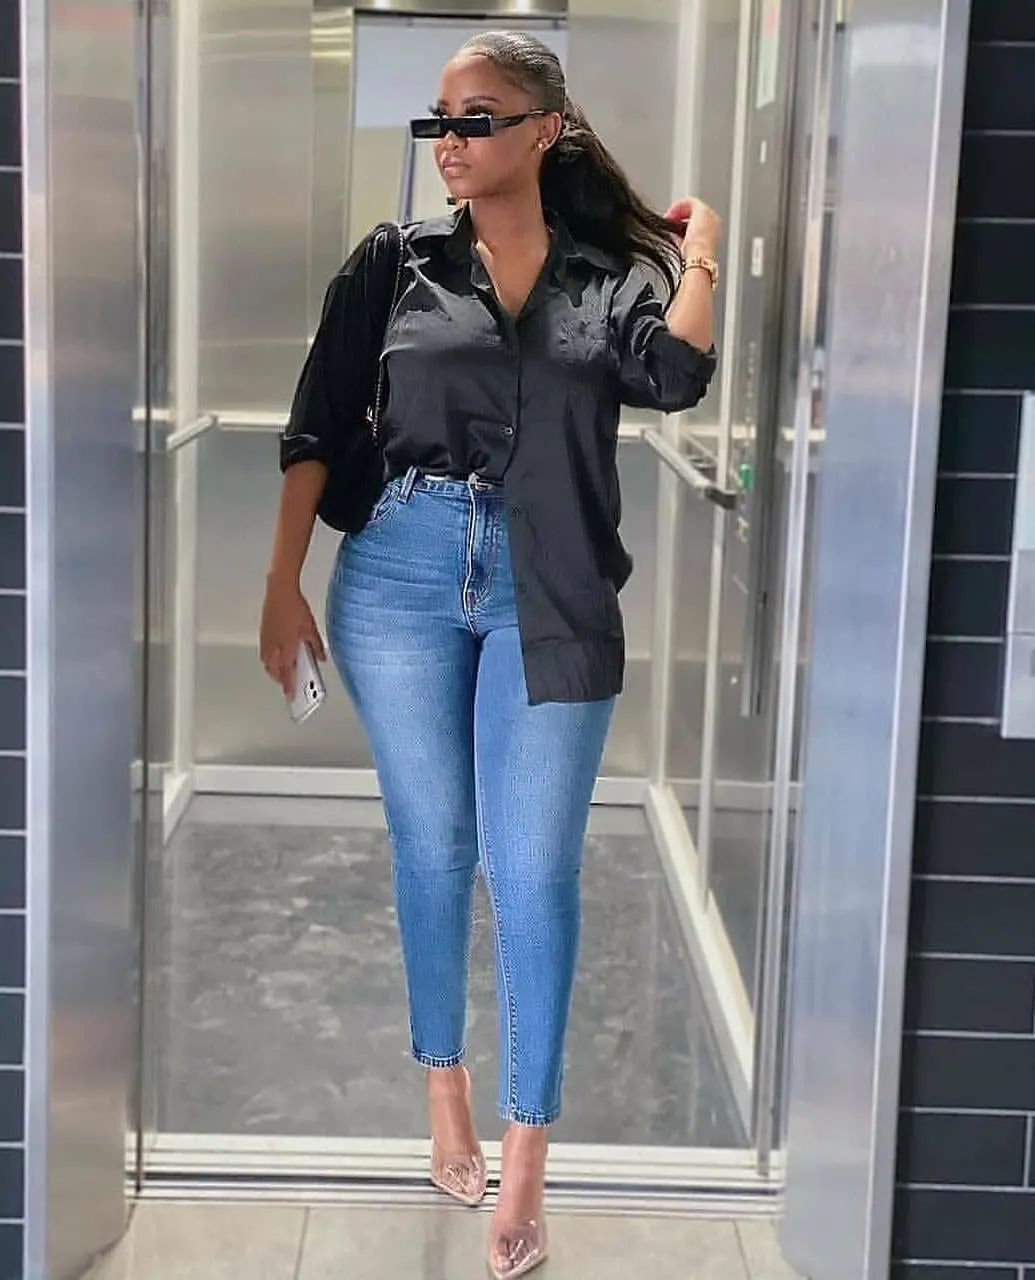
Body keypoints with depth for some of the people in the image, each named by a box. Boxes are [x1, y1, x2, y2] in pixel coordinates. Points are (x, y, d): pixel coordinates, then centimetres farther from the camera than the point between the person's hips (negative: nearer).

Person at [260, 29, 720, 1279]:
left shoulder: (613, 270, 4)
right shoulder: (395, 260, 5)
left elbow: (672, 375, -16)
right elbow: (316, 426, 5)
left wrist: (699, 246, -3)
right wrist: (283, 583, 1)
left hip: (548, 596, -1)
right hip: (401, 578, 1)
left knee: (532, 872, -3)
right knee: (432, 846, 11)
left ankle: (523, 1172, 4)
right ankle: (444, 1086, 31)